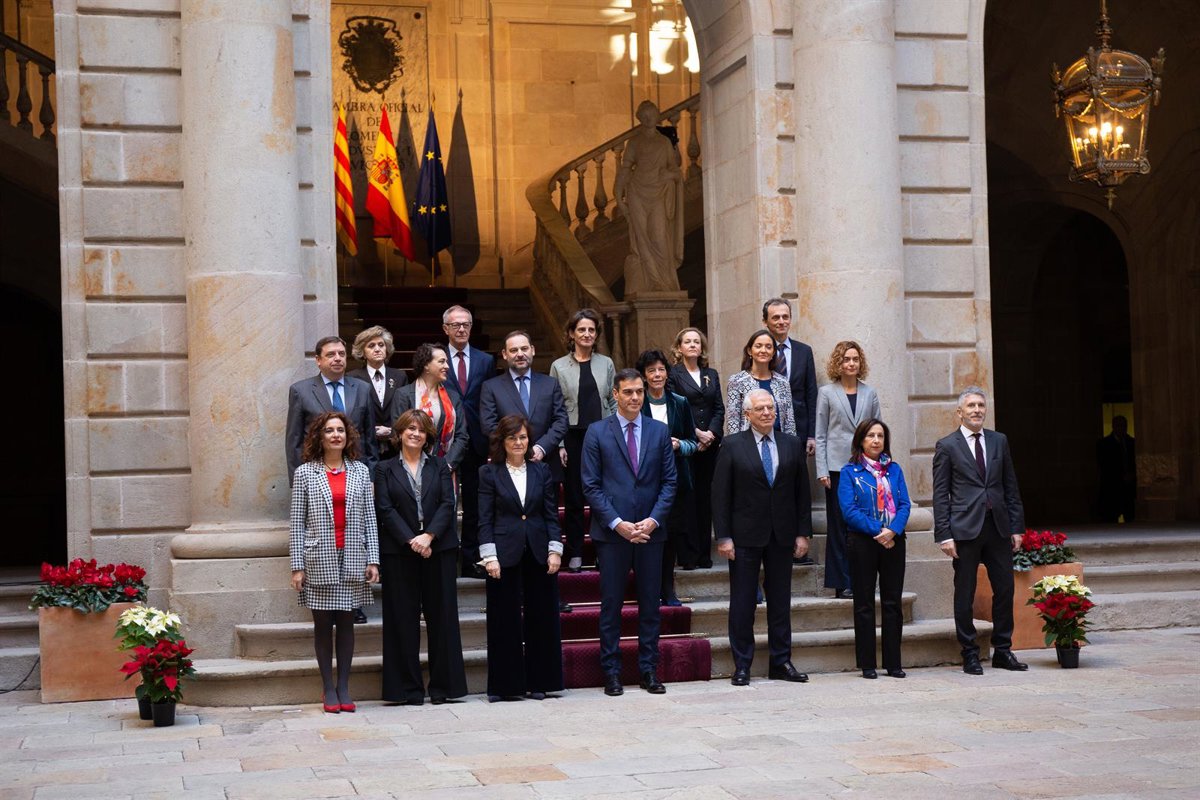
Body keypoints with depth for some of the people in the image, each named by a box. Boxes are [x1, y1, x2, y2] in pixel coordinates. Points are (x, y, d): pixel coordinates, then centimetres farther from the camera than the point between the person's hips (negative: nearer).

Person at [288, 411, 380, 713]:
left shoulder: (360, 471, 7)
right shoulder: (305, 473, 2)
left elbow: (369, 518, 7)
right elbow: (297, 522, 0)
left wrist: (372, 560, 0)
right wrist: (297, 565, -5)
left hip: (352, 559, 1)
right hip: (319, 560, -1)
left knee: (346, 622, 5)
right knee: (323, 623, 3)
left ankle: (344, 687, 13)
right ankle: (328, 688, 12)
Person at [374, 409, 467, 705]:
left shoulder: (440, 467, 11)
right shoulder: (386, 469, 7)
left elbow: (447, 504, 1)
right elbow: (385, 510, -3)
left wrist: (429, 536, -14)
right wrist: (410, 540, -15)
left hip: (439, 549, 1)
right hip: (399, 552, -1)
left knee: (441, 616, 2)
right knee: (404, 619, 1)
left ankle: (442, 685, 9)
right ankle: (409, 688, 6)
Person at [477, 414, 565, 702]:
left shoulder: (542, 472, 9)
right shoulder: (489, 473, 2)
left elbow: (551, 515, 9)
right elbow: (485, 519, -1)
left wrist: (555, 550, 0)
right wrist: (489, 556, -9)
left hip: (538, 554, 3)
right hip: (505, 554, -2)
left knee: (541, 618, 5)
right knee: (504, 621, 1)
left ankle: (539, 681, 14)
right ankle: (505, 685, 8)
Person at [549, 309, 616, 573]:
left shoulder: (606, 364, 8)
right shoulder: (559, 366, 4)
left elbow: (614, 402, 10)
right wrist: (559, 445, -4)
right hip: (573, 437, -1)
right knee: (573, 497, 2)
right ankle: (575, 554, 10)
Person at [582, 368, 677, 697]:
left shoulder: (659, 431, 8)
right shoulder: (597, 432, 1)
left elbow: (669, 481, 6)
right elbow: (591, 485, -2)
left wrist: (653, 519, -7)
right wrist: (617, 523, -11)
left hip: (650, 531, 2)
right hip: (611, 532, -2)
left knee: (650, 604, 6)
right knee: (611, 605, 3)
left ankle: (649, 670, 15)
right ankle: (611, 672, 10)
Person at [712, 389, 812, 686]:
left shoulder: (792, 445, 7)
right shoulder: (732, 445, -2)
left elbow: (802, 492, 8)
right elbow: (720, 494, -4)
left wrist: (803, 532, 2)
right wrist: (723, 537, -10)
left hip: (782, 536, 3)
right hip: (746, 536, -3)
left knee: (780, 600, 9)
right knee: (742, 602, 2)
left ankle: (781, 663, 17)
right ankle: (742, 666, 10)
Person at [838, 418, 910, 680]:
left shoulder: (894, 469, 10)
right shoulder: (850, 472, 0)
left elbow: (904, 504, 4)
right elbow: (849, 510, -9)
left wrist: (893, 531, -14)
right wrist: (877, 531, -16)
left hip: (893, 541, 3)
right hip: (863, 542, -3)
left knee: (893, 602, 5)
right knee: (864, 604, 2)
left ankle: (893, 663, 11)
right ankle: (867, 664, 7)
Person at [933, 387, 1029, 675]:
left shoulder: (999, 441, 11)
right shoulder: (947, 446, 0)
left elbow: (1011, 487, 12)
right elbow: (940, 495, -3)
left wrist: (1016, 527, 7)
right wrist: (944, 535, -9)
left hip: (998, 527, 4)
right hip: (965, 529, -4)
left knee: (1005, 589, 5)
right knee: (965, 594, 2)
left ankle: (1002, 651, 18)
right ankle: (970, 654, 12)